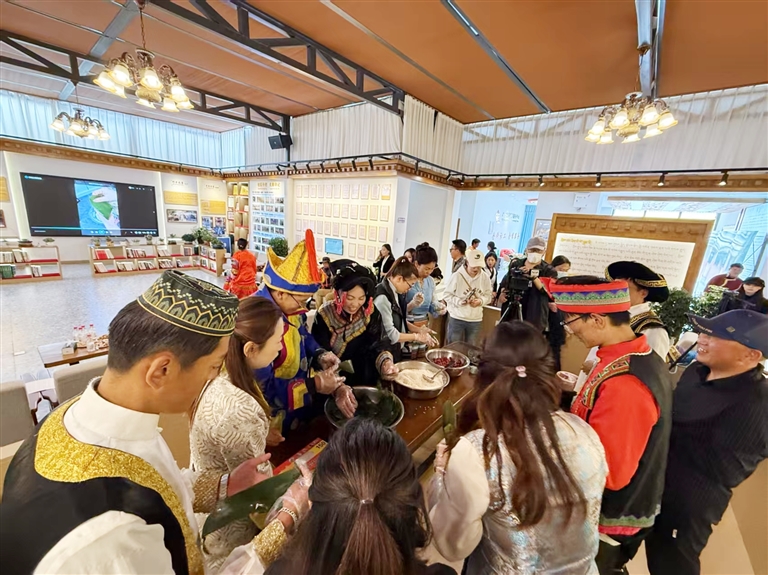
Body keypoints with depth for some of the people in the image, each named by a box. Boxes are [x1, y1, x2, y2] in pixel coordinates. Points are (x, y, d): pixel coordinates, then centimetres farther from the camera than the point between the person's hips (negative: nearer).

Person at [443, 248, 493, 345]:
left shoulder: (485, 277, -1)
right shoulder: (457, 276, -12)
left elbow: (489, 296, 5)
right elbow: (447, 295, -8)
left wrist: (480, 301, -15)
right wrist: (459, 301, -24)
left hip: (476, 320, 3)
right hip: (457, 318, -3)